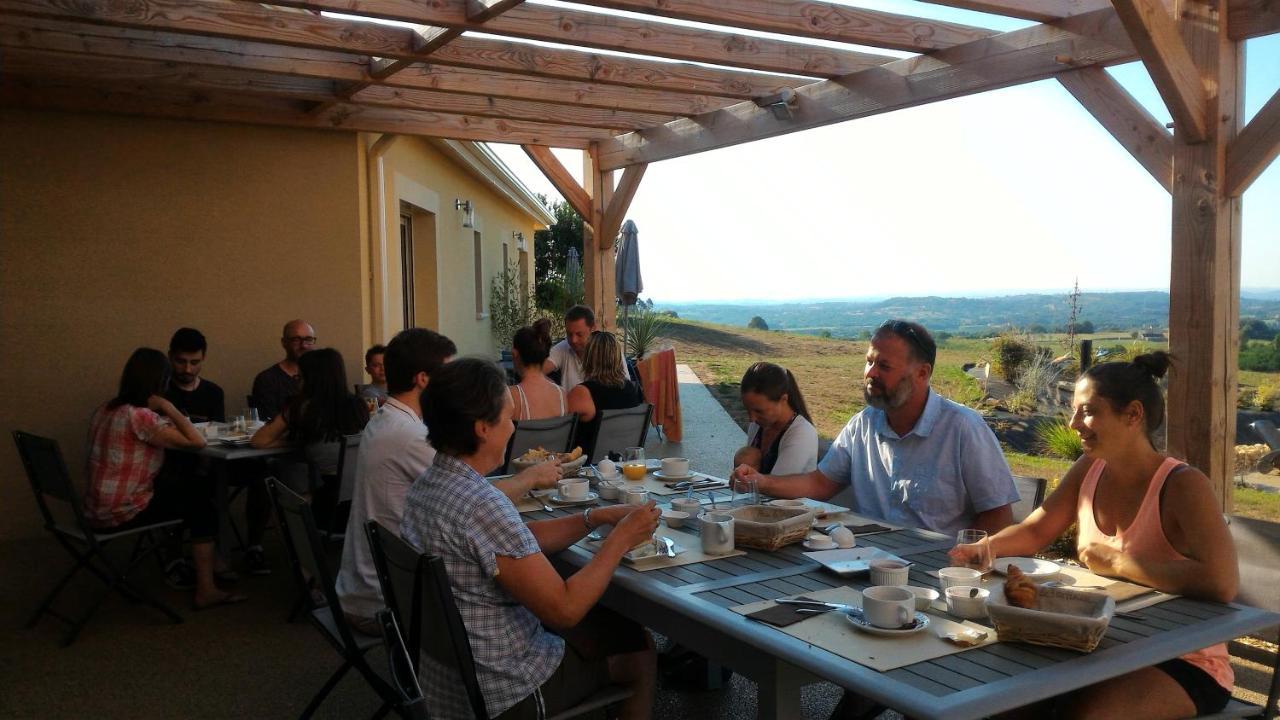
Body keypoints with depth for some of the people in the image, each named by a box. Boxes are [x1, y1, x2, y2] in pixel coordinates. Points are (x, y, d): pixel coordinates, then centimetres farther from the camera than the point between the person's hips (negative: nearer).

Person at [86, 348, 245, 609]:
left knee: (194, 489, 21)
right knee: (203, 507, 8)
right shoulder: (140, 417, -23)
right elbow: (197, 441, -24)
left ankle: (174, 564, 29)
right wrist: (167, 407, -16)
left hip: (99, 507, 9)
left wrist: (162, 413, 3)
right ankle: (205, 590, 11)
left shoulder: (106, 409, 6)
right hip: (122, 513, -9)